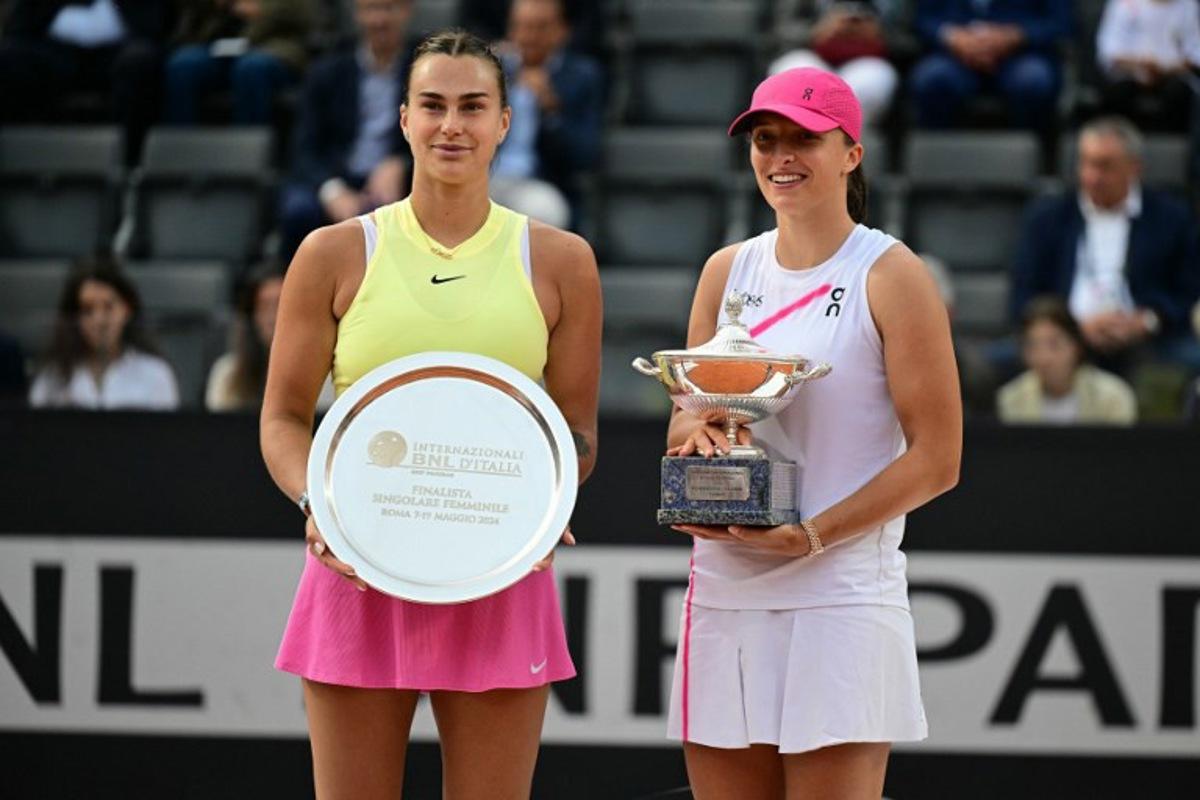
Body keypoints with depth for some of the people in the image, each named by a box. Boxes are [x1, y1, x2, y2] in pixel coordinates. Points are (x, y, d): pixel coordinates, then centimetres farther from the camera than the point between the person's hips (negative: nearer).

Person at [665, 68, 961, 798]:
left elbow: (936, 458, -6)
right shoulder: (728, 271, 13)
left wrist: (811, 536, -16)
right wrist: (695, 431, -7)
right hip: (723, 594, 5)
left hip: (838, 597, -5)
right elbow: (685, 415, 19)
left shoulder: (891, 277, -2)